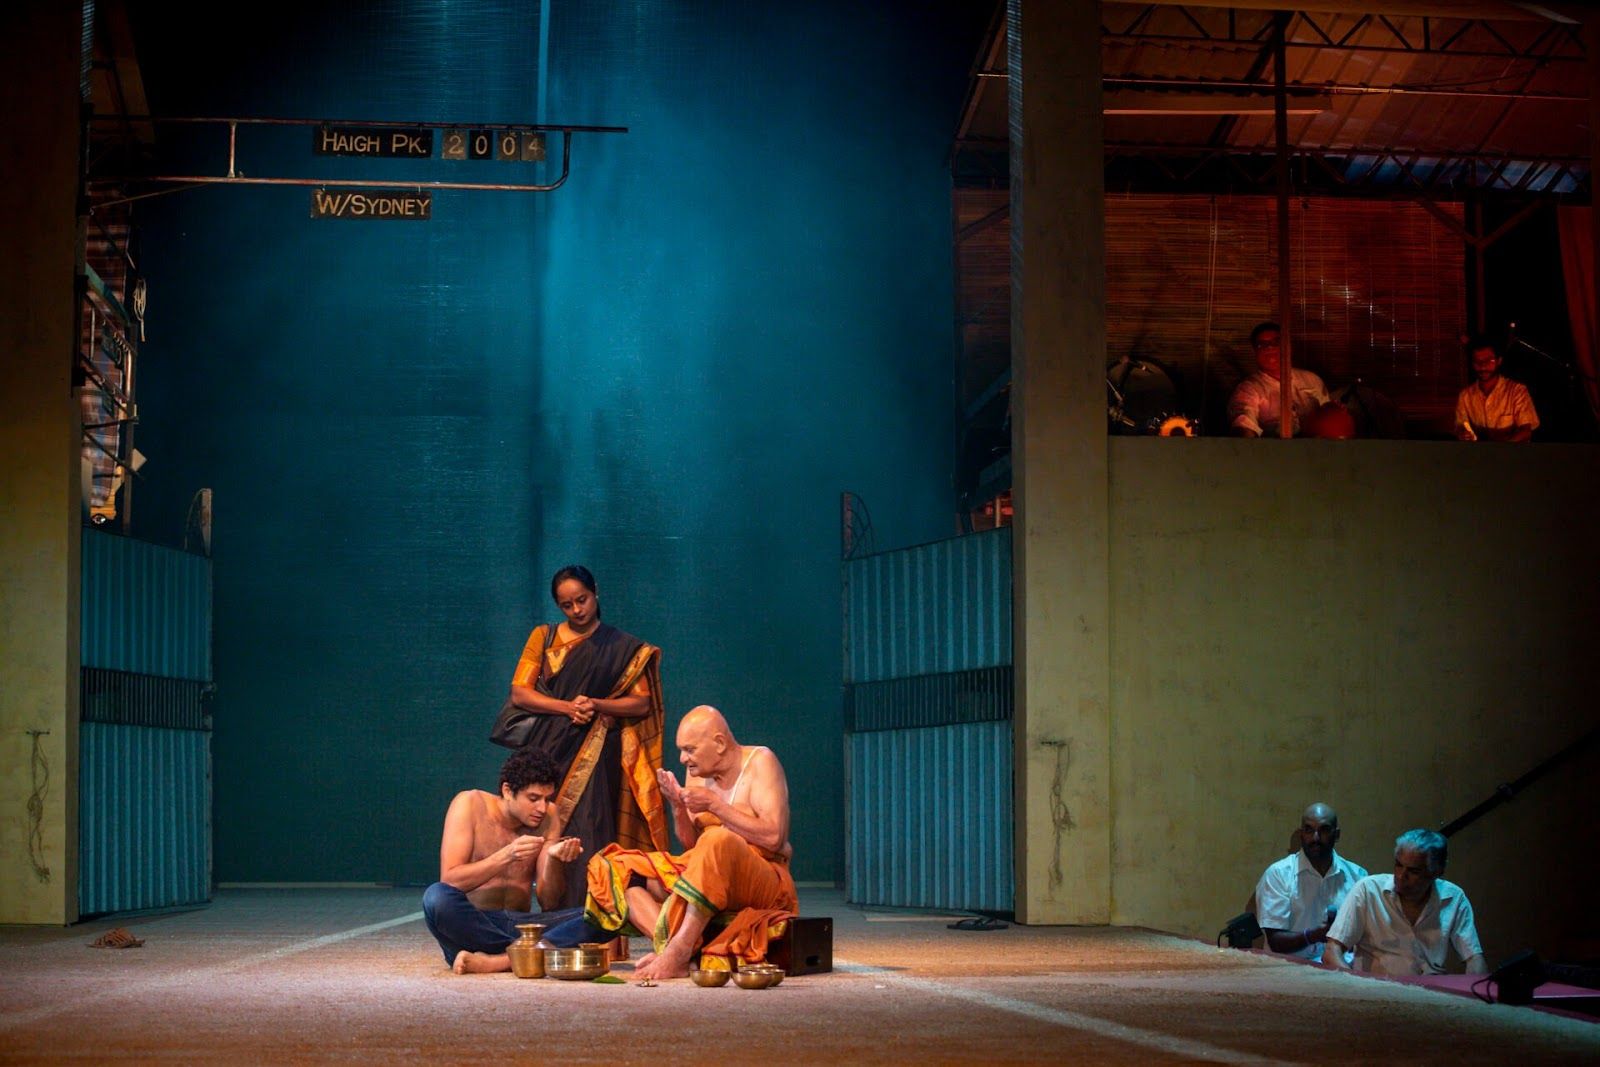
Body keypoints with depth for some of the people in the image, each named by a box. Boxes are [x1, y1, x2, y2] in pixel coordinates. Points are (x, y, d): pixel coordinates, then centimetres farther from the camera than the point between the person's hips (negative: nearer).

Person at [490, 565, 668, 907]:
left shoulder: (622, 647, 10)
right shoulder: (543, 636, 13)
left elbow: (642, 702, 4)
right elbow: (519, 692, 3)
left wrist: (596, 705, -13)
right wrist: (568, 707, -10)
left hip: (595, 755, -1)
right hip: (550, 749, 1)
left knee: (587, 827, -12)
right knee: (549, 830, -9)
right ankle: (551, 908, -10)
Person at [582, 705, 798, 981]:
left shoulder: (760, 762, -6)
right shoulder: (697, 772, 11)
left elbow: (773, 837, -17)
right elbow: (691, 844, 12)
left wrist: (715, 805, -18)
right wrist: (678, 807, -6)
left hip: (764, 881, -7)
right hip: (701, 878, 7)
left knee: (718, 841, -39)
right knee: (613, 868, -7)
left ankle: (678, 951, -38)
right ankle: (668, 942, -31)